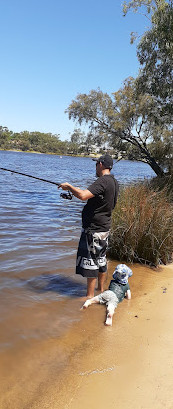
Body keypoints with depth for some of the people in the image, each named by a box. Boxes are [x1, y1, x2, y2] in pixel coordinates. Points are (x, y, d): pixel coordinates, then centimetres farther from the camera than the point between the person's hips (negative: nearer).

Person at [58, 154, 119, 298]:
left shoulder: (102, 181, -20)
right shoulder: (114, 182, 10)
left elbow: (83, 195, -33)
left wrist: (69, 186, -16)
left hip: (93, 229, -9)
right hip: (105, 227, 10)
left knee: (90, 260, -1)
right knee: (101, 258, 19)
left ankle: (90, 295, 9)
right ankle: (101, 289, 32)